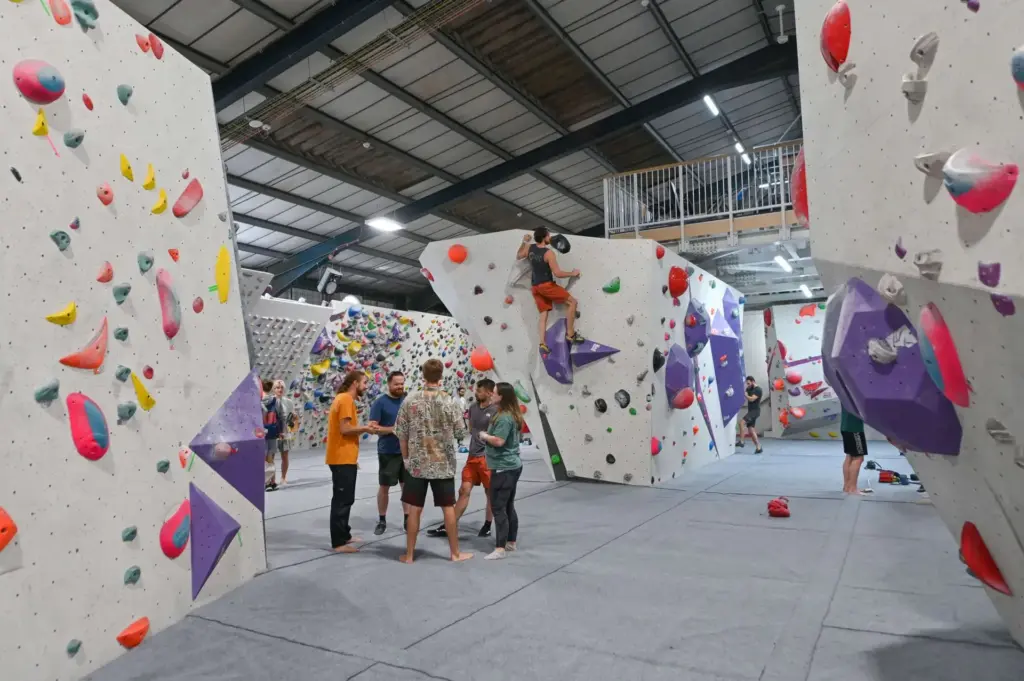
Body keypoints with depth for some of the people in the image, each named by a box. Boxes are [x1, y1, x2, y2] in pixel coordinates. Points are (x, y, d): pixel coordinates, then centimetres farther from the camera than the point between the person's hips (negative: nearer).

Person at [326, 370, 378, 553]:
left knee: (345, 499, 16)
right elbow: (345, 429, -22)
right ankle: (338, 542, 1)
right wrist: (365, 428, -10)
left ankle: (344, 535, 25)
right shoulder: (346, 400, -15)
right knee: (342, 500, -5)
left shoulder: (344, 399, 16)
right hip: (342, 459, -10)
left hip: (344, 457, 10)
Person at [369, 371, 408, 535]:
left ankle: (407, 519, 20)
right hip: (387, 452, -3)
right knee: (384, 486, 6)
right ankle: (382, 520, 20)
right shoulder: (380, 402, -7)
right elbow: (372, 427, -11)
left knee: (407, 485, 9)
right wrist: (392, 429, -21)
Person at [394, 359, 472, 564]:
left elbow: (401, 433, -1)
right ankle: (455, 552, 19)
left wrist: (406, 457, 12)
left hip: (417, 463, 1)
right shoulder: (450, 401, -8)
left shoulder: (410, 401, -5)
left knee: (414, 509, 8)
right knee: (448, 508, 9)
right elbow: (461, 433, -2)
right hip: (444, 464, -1)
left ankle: (409, 554, 18)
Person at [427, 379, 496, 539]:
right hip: (472, 456, 6)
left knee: (490, 493, 9)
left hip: (488, 457, -6)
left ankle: (487, 526, 25)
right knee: (464, 490, 9)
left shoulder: (496, 410, -13)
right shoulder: (473, 407, 8)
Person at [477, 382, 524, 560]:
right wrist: (488, 435, 8)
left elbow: (499, 441, -26)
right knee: (508, 506, 17)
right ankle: (511, 542, 26)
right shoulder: (513, 415, 11)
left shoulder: (504, 417, -20)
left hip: (503, 468, -10)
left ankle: (500, 549, -1)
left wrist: (484, 436, -10)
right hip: (512, 466, 10)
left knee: (498, 508, -5)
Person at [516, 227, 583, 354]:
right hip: (546, 285, -8)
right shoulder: (549, 253, -15)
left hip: (535, 287, 8)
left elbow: (518, 256, 25)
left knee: (543, 314, 10)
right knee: (572, 302, -1)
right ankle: (570, 334, -1)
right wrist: (572, 273, -4)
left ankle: (542, 343, 0)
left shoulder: (529, 247, 5)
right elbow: (557, 273, -19)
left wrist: (524, 242, 32)